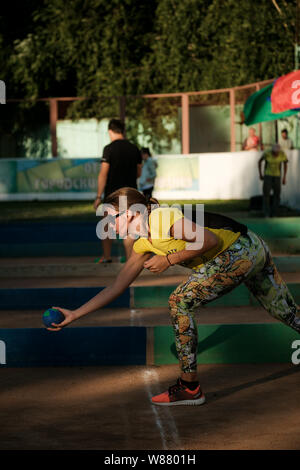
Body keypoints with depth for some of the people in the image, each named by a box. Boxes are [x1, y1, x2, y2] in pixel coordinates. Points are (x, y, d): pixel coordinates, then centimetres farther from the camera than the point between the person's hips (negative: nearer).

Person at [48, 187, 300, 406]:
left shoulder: (162, 218, -18)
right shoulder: (144, 244, 11)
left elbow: (210, 240, -23)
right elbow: (117, 287, 13)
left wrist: (169, 260, -16)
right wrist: (74, 314, 10)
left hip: (240, 251, -10)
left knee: (180, 301, -11)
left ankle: (190, 387, -6)